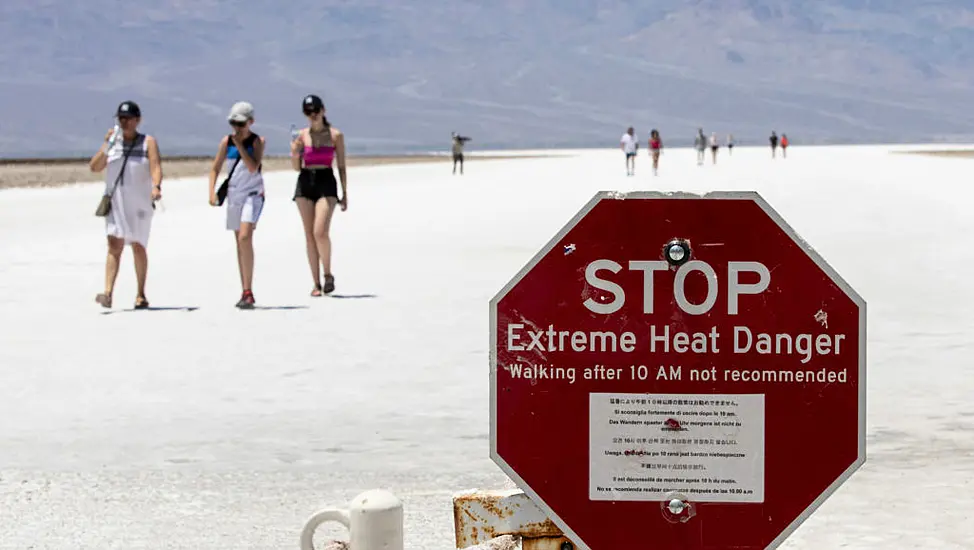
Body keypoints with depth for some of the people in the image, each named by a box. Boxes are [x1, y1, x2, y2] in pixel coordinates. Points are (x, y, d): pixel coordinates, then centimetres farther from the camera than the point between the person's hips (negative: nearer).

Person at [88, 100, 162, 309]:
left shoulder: (148, 142, 3)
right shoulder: (112, 141, 10)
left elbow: (156, 167, -10)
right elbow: (94, 167, 3)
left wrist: (156, 186, -29)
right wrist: (106, 144, -8)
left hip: (140, 203, -1)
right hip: (115, 201, 1)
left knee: (138, 247, 7)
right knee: (114, 245, -12)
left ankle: (140, 295, 18)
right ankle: (108, 293, -22)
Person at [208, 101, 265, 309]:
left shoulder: (258, 141, -5)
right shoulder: (227, 141, 4)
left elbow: (253, 168, -18)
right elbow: (215, 168, 9)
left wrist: (240, 145, -18)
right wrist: (212, 191, -4)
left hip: (252, 194, -5)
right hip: (234, 194, 5)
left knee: (245, 237, -22)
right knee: (240, 242, 10)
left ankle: (248, 292, -22)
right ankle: (246, 293, 18)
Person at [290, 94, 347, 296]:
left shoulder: (335, 135, 2)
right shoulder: (302, 135, 7)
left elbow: (341, 166, 5)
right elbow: (296, 167, 11)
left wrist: (345, 193, 2)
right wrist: (294, 153, -10)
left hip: (326, 183, -3)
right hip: (305, 183, 3)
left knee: (320, 232, -19)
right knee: (309, 235, 2)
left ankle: (328, 275, 0)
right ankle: (316, 283, 8)